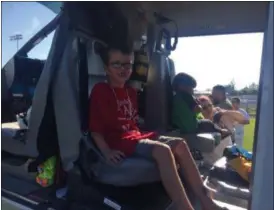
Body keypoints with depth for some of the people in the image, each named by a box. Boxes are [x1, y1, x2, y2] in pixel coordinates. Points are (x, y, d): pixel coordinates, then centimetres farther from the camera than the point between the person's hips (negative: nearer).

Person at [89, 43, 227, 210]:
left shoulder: (131, 91, 18)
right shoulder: (100, 90, -6)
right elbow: (95, 127, -12)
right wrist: (107, 152, -21)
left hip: (136, 135, 8)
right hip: (119, 140, -8)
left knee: (180, 144, -7)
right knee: (162, 150, -31)